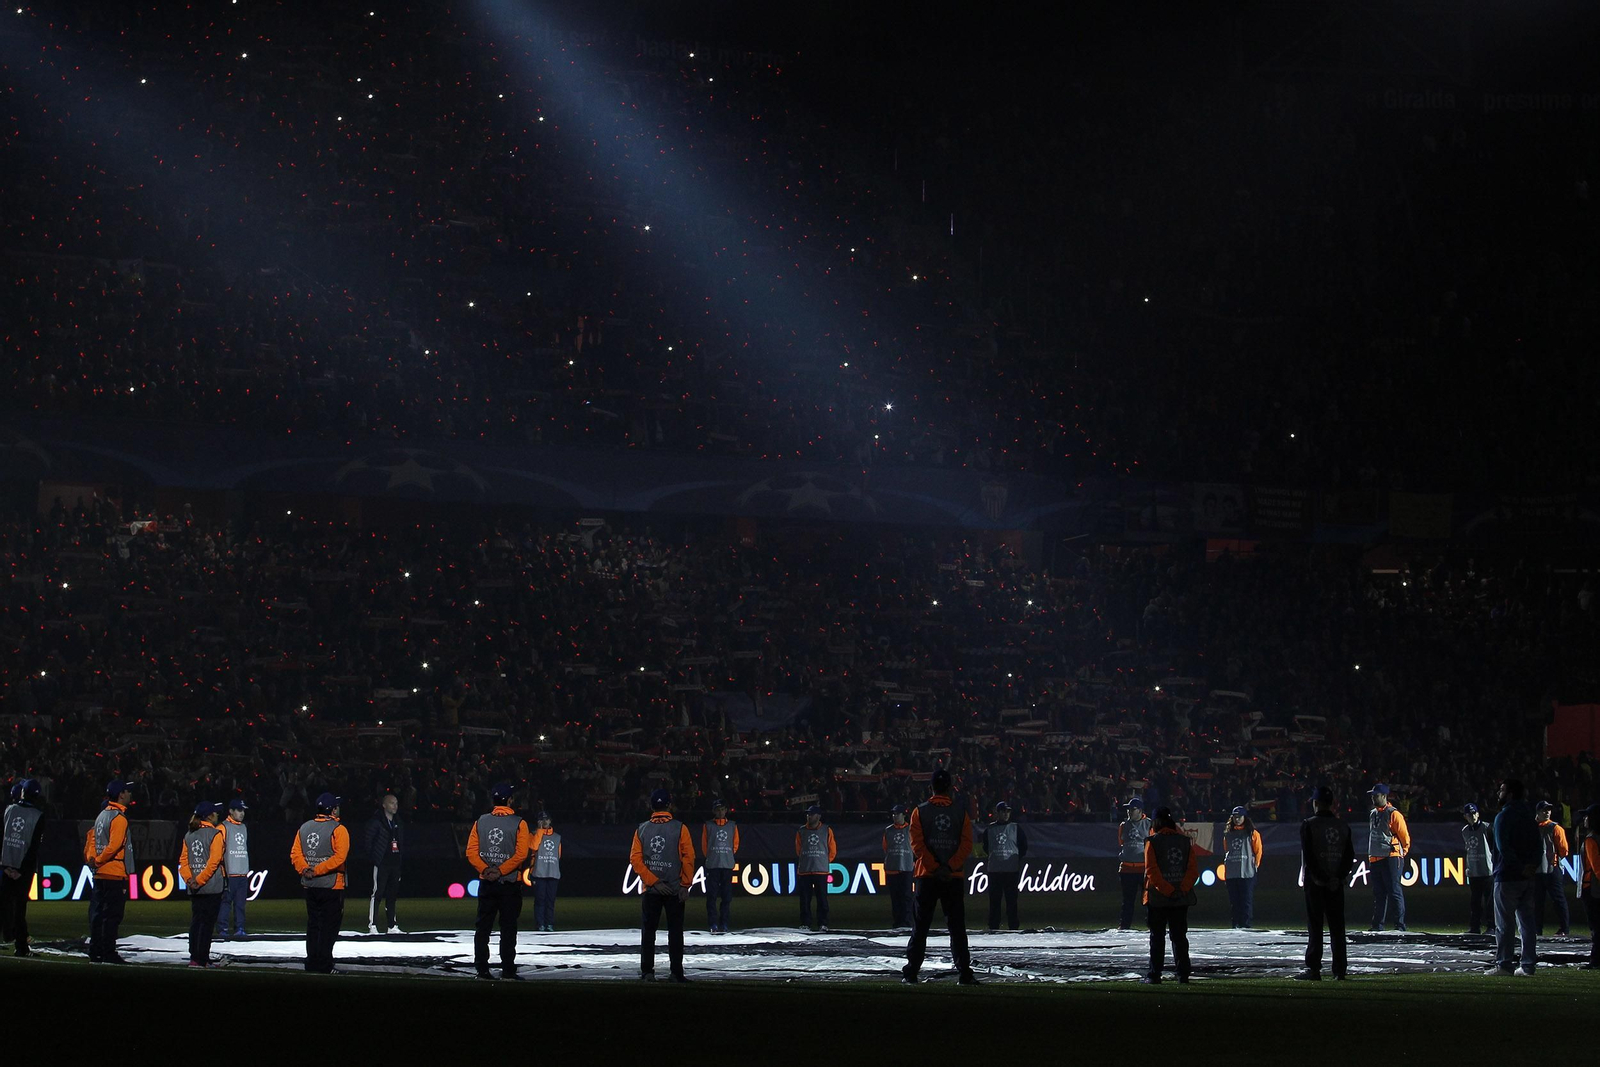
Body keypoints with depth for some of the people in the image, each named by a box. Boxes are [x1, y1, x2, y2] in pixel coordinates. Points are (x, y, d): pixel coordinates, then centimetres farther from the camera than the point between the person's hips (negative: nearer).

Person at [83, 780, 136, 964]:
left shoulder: (102, 814, 16)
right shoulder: (119, 818, -12)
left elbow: (91, 837, 16)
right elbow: (114, 845, -20)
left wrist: (91, 858, 7)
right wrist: (98, 861, -9)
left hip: (99, 873, 9)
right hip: (115, 874, -9)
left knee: (98, 913, 10)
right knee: (112, 915, -6)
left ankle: (95, 952, 13)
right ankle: (108, 953, -7)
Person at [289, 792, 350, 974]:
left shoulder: (304, 828, 8)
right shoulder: (338, 829, -11)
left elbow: (295, 853, 2)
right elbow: (339, 857, -20)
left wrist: (304, 869, -8)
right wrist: (317, 870, -17)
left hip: (309, 885, 6)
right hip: (332, 885, -6)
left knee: (313, 924, 14)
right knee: (329, 925, -1)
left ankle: (312, 962, 16)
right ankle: (324, 965, -2)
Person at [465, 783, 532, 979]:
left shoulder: (480, 822, 4)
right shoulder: (518, 823, -7)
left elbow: (471, 851, -3)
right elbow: (521, 854, -16)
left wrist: (485, 869, -9)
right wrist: (501, 871, -15)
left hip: (486, 883, 3)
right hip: (510, 883, -3)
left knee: (483, 927, 8)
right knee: (508, 928, 1)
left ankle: (481, 968, 6)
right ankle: (508, 969, 0)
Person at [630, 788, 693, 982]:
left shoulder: (641, 829, 1)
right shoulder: (679, 828, -6)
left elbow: (635, 859, -5)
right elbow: (688, 858, -9)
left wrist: (653, 882, -5)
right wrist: (685, 885, -4)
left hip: (650, 890, 2)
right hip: (675, 889, -2)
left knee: (648, 931, 9)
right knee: (675, 931, 4)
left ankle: (647, 971, 6)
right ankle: (677, 973, 1)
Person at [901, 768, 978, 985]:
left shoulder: (920, 811, 1)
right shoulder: (961, 812, 4)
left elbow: (917, 843, -7)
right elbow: (967, 844, -4)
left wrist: (935, 867, -9)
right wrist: (949, 867, -9)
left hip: (927, 876, 0)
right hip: (955, 877, 0)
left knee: (921, 926, 4)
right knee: (957, 926, 4)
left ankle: (911, 972, 2)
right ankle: (964, 973, -1)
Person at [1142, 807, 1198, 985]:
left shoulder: (1153, 841, -5)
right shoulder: (1185, 841, 6)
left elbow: (1151, 870, -15)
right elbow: (1194, 868, -1)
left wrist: (1167, 890, -15)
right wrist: (1183, 888, -8)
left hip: (1158, 897, -3)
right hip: (1182, 897, 3)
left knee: (1157, 937, 3)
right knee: (1180, 936, 9)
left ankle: (1154, 975, 2)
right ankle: (1183, 975, 6)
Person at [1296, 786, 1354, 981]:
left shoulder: (1309, 825, -6)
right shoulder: (1343, 826, 9)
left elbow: (1308, 855, -13)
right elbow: (1350, 855, 5)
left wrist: (1320, 877, -10)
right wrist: (1340, 876, 0)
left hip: (1315, 883, -4)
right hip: (1337, 883, 4)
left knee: (1315, 926, -1)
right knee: (1337, 927, 7)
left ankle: (1313, 969, -4)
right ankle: (1339, 970, 6)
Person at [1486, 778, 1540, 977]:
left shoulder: (1503, 817, -11)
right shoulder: (1529, 818, 13)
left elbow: (1504, 848, -19)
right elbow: (1539, 845, 10)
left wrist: (1522, 868, -13)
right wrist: (1532, 865, -3)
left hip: (1507, 878, -7)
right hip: (1527, 878, 7)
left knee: (1504, 923, -3)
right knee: (1526, 921, 8)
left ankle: (1504, 964, -4)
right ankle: (1528, 965, 7)